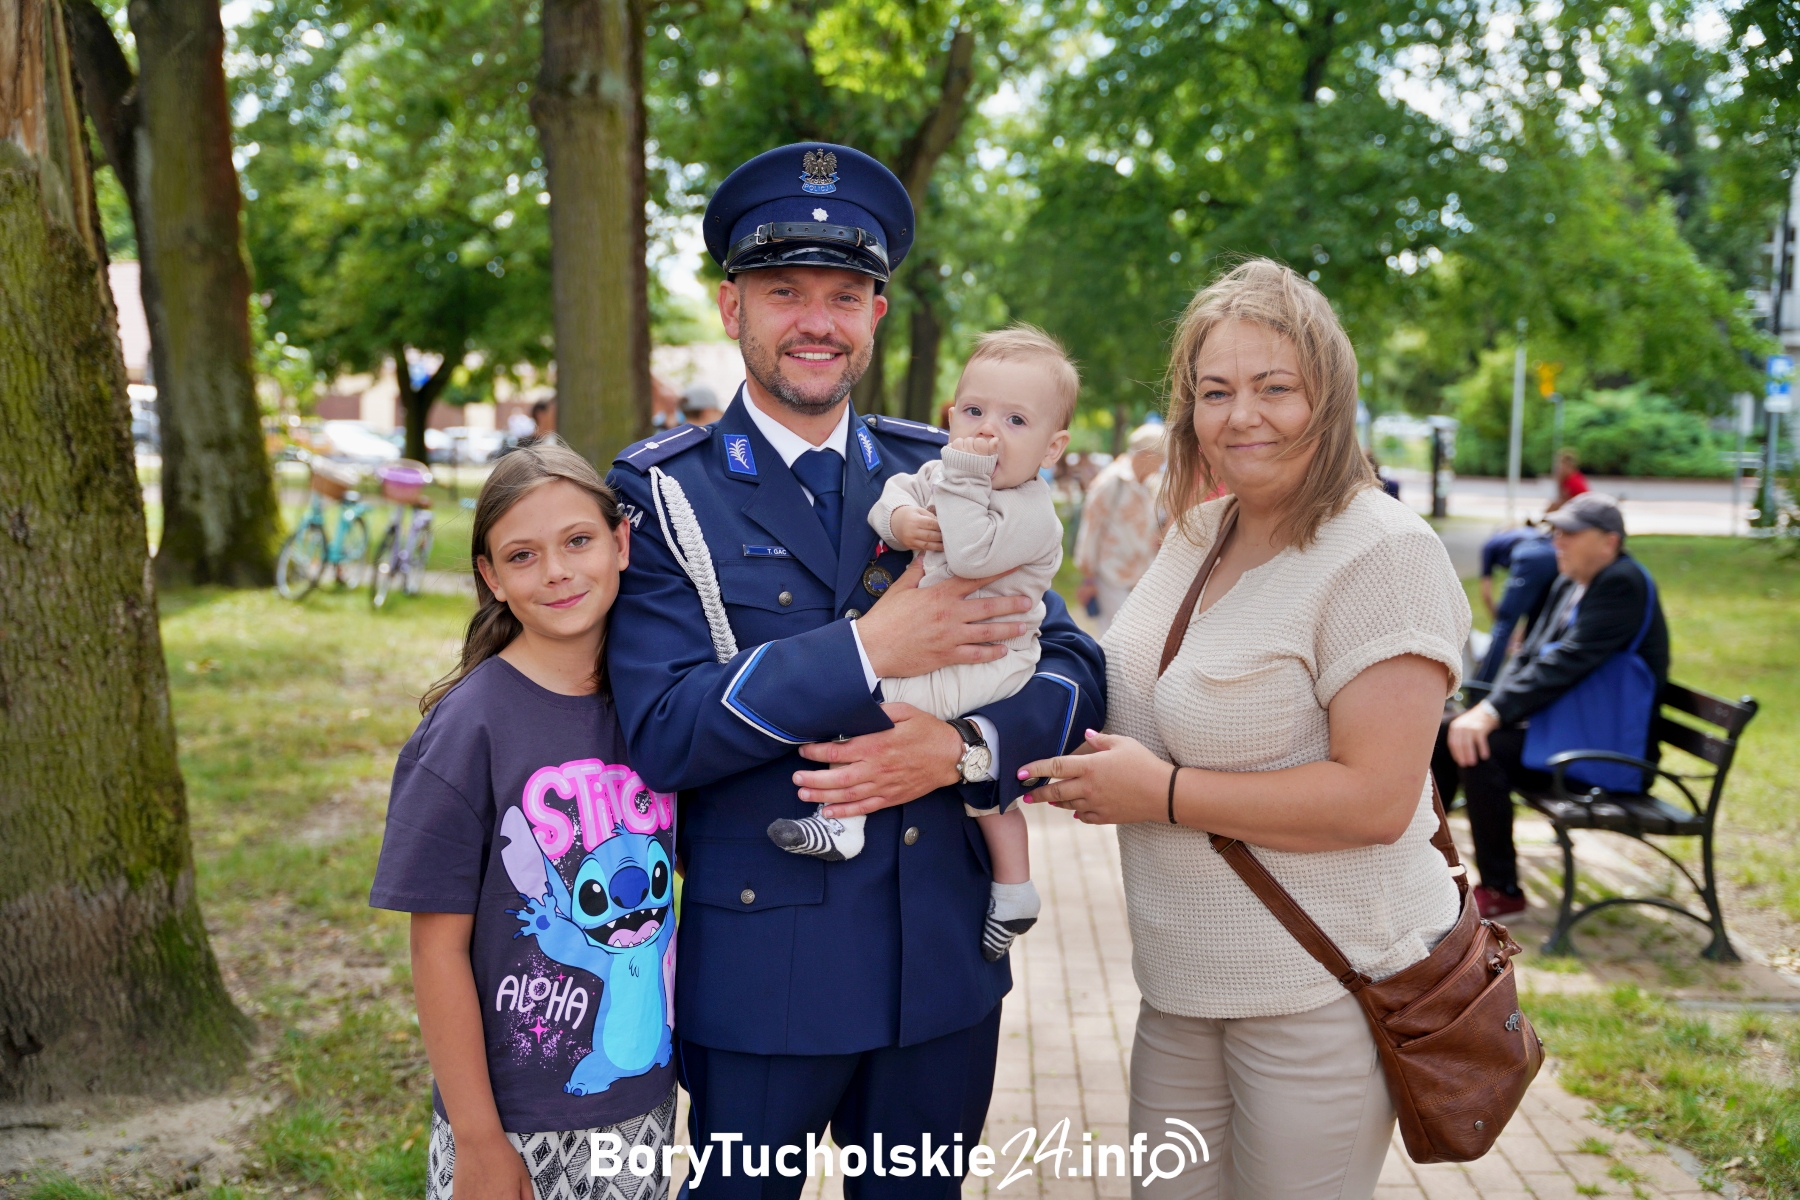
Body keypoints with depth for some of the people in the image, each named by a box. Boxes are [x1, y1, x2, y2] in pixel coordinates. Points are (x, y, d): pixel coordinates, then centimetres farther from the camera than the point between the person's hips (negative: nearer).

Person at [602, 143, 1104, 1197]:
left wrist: (959, 747, -17)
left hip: (946, 965, 4)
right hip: (759, 974, -3)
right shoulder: (662, 494, -5)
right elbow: (659, 729, -17)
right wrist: (868, 652, -22)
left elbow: (1072, 672, 2)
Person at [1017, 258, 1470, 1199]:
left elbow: (1376, 798, -23)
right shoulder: (1197, 532, 7)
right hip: (1182, 980, 7)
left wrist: (1162, 793, -20)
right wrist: (1091, 765, 2)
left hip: (1325, 987, -7)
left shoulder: (1383, 552, -17)